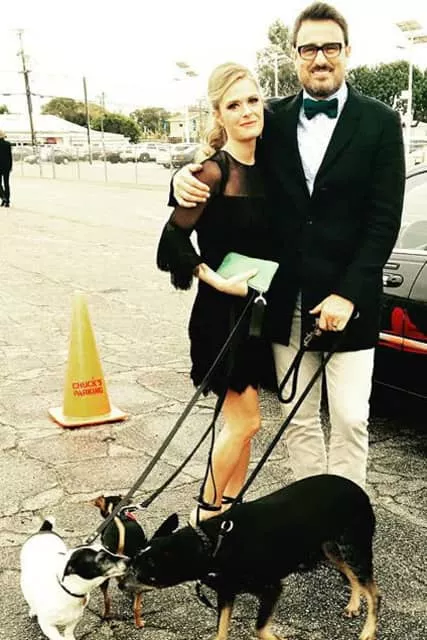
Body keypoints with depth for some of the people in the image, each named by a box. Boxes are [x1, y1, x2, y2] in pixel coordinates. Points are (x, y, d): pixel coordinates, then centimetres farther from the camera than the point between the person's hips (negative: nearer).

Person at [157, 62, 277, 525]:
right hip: (222, 312, -7)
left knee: (242, 419, 14)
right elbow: (174, 238, -18)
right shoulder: (214, 170, -16)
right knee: (245, 421, 0)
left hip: (257, 309, 7)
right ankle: (206, 509, 19)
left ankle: (231, 504, 30)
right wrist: (220, 282, -18)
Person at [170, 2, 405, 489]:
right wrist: (185, 178, -16)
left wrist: (348, 294, -13)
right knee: (298, 418, 12)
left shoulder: (380, 123, -1)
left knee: (349, 419, 4)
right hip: (286, 300, 3)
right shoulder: (274, 119, 7)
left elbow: (384, 219, -6)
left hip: (348, 301, -2)